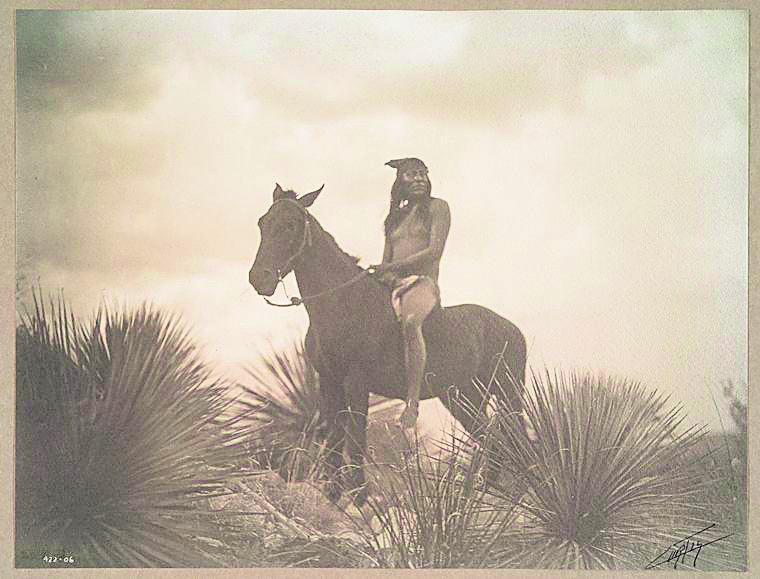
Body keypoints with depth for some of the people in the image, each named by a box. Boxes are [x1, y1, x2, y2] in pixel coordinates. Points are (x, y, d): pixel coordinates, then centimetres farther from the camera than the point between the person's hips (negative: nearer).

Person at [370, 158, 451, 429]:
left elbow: (435, 251, -8)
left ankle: (413, 402, -41)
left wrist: (390, 267, -13)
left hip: (423, 284, -7)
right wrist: (377, 273, -6)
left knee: (410, 321, -39)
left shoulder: (437, 207, 6)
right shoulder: (395, 217, 23)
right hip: (394, 286, 7)